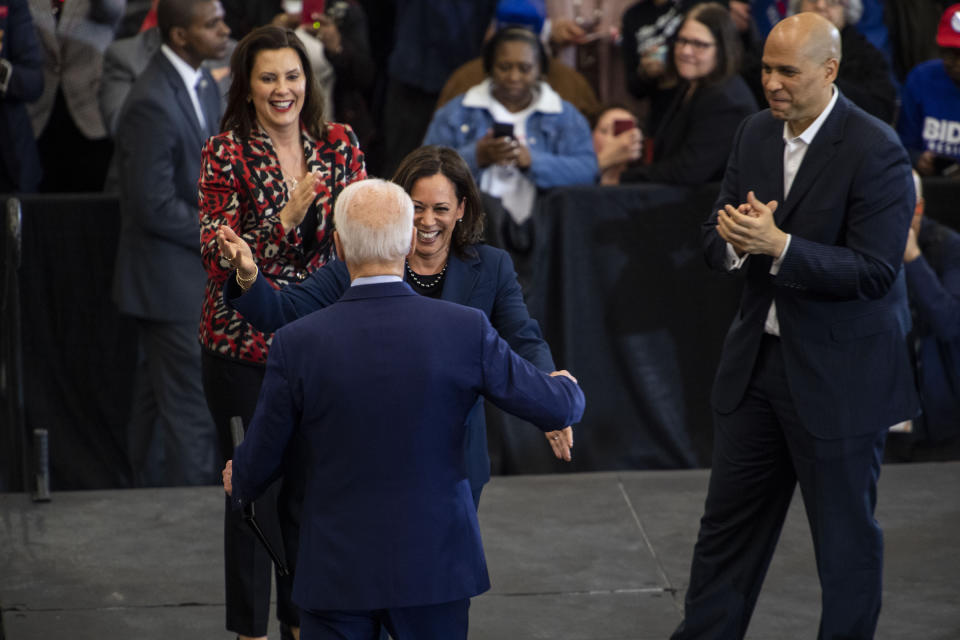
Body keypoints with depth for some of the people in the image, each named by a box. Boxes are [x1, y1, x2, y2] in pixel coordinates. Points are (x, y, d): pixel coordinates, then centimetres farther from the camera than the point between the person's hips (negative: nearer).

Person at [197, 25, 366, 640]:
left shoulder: (339, 144, 2)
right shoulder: (226, 153, -10)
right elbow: (219, 258, -15)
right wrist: (286, 218, -26)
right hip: (245, 344, -3)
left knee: (312, 483, 13)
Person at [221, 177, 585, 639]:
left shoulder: (298, 344, -13)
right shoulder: (466, 330, -12)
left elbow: (260, 461, -2)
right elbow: (556, 409, -2)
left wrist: (238, 483, 23)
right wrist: (567, 385, 24)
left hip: (338, 570, -1)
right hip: (436, 564, 1)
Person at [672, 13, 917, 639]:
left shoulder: (876, 151, -17)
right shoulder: (756, 134, 4)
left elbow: (874, 271, -22)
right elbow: (717, 239, 7)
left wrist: (778, 245, -29)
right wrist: (736, 242, -17)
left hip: (839, 375, -6)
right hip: (757, 358, 7)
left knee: (845, 536, 7)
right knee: (728, 522, 15)